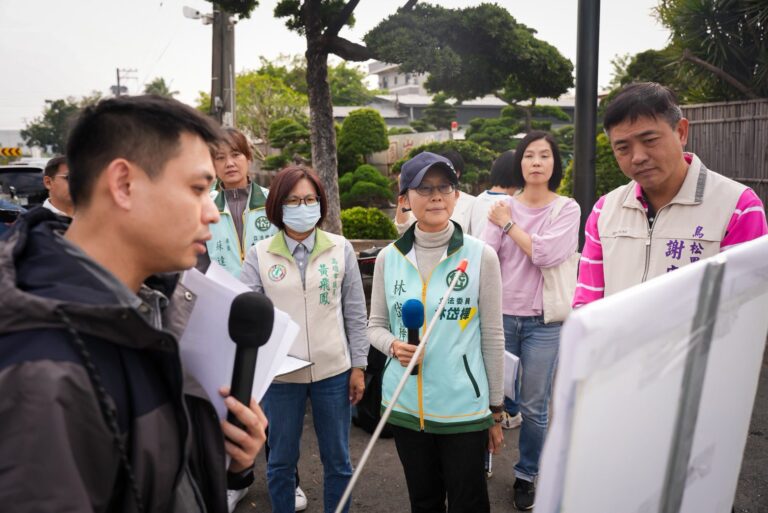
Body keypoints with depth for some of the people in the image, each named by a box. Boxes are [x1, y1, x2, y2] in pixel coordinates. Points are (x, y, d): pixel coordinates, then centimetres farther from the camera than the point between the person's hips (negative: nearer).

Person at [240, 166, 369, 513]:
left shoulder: (341, 249, 0)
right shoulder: (259, 254, -3)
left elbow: (355, 314, 4)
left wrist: (358, 366, 3)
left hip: (334, 371, 1)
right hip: (280, 374, 0)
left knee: (337, 460, 15)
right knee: (281, 461, 15)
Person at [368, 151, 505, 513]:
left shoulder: (480, 256, -8)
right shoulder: (389, 257, -1)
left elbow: (493, 337, -3)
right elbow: (375, 325, 9)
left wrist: (496, 410, 2)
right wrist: (393, 345, -14)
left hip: (464, 408, -2)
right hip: (405, 406, 3)